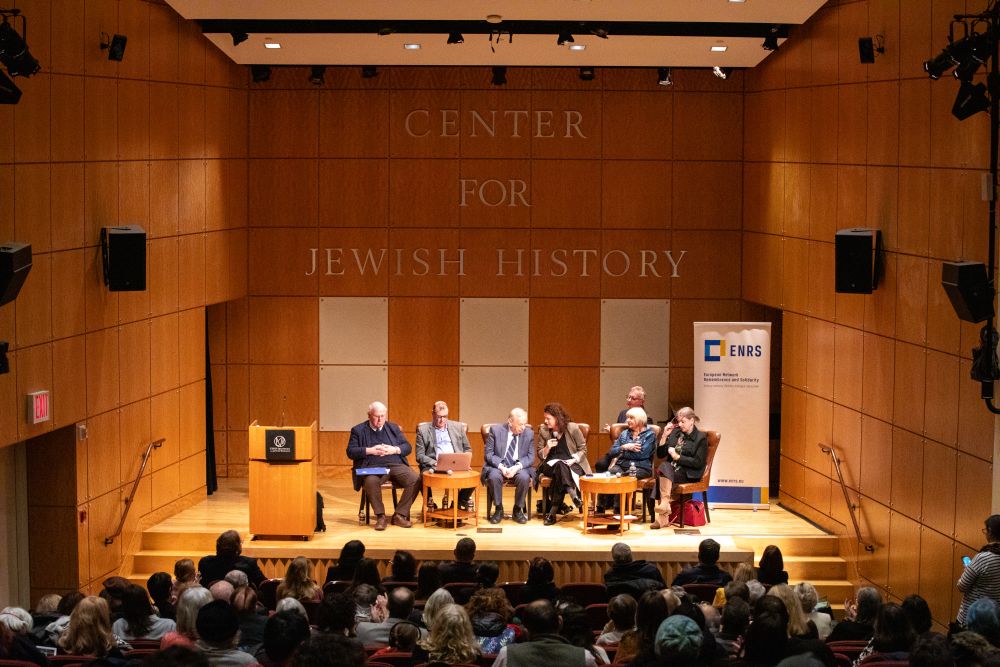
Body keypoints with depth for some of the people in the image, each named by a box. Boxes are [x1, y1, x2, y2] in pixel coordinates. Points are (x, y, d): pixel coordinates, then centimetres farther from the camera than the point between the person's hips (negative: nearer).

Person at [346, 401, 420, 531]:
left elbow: (408, 447, 15)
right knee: (371, 481, -39)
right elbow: (350, 452, 2)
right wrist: (370, 450, -11)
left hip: (396, 465, 3)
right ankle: (380, 517, -22)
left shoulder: (393, 428, 20)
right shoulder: (358, 431, 11)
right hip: (373, 467, -3)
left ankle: (400, 515, -14)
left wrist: (394, 450, -5)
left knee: (416, 479, -25)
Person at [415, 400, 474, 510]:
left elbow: (468, 449, 20)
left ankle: (461, 501, 1)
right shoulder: (423, 430, 7)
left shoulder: (457, 427, 16)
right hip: (433, 466, -2)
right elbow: (419, 456, 2)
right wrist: (434, 463, -15)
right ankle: (430, 504, -7)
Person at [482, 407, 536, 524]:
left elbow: (531, 457, 0)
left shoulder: (529, 433, 1)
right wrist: (501, 466, -23)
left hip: (519, 467, 1)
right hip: (497, 466, -1)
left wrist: (517, 467, -20)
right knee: (494, 477, -34)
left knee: (524, 477, -32)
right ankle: (498, 509, -12)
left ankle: (518, 510, -10)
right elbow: (488, 453, -5)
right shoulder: (495, 430, -5)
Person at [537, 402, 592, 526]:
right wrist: (547, 448, -12)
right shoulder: (543, 430, 5)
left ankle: (553, 511, -40)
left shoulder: (572, 428, -1)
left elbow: (583, 449, 3)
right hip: (551, 464, 1)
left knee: (560, 472, -37)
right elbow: (540, 455, 9)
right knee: (559, 465, -36)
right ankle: (574, 496, -51)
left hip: (572, 464, -1)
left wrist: (573, 460, -14)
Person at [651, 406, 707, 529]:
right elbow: (660, 454, 16)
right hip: (670, 470, 5)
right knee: (664, 467, -32)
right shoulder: (675, 433, 18)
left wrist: (677, 457, -11)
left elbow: (699, 463, -7)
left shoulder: (701, 438, 2)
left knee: (663, 470, -31)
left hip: (688, 474, -4)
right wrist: (665, 436, 4)